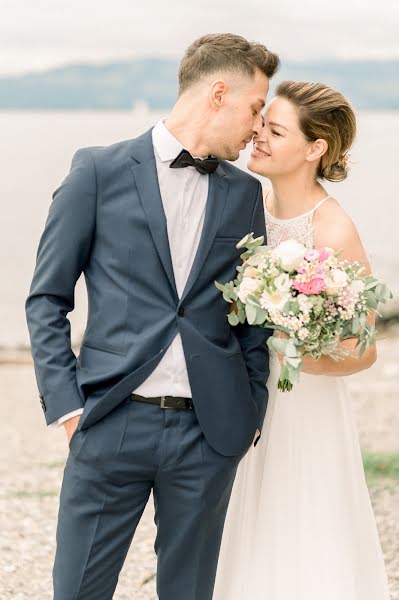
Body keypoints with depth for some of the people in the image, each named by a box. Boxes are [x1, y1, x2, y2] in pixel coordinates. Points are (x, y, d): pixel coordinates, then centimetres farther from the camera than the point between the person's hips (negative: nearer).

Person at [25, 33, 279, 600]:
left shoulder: (245, 194, 12)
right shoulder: (100, 171, 1)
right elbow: (47, 299, 2)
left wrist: (251, 414, 7)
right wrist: (66, 404, -6)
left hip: (209, 432, 3)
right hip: (113, 424, -3)